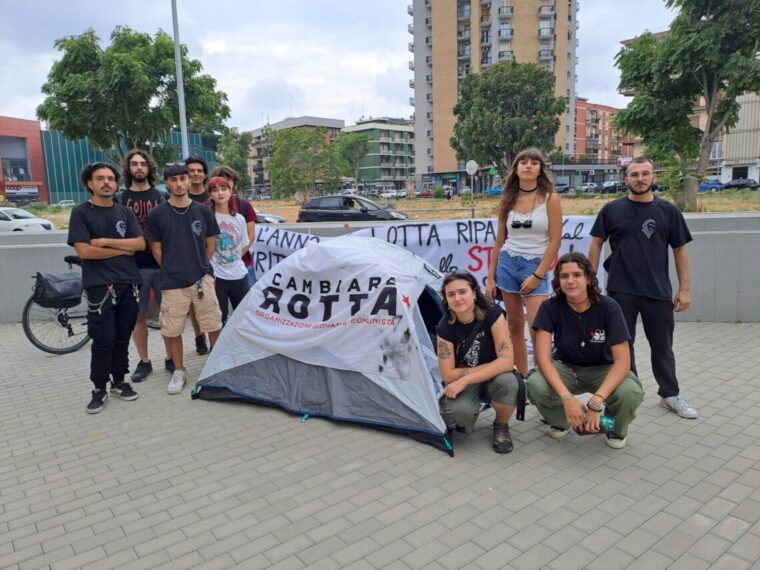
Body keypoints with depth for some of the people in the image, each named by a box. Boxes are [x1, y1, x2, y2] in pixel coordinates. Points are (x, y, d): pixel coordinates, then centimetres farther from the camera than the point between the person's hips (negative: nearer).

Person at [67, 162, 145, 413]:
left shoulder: (124, 212, 10)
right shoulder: (81, 212, -1)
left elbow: (140, 244, -1)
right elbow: (84, 251, -12)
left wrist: (106, 242, -10)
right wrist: (122, 250, -6)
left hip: (128, 283, 4)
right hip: (100, 285, -4)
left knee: (122, 337, 9)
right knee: (103, 339, -3)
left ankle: (119, 381, 22)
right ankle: (99, 388, 10)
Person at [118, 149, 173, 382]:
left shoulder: (160, 197, 7)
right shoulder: (121, 199, 4)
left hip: (162, 264, 1)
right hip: (134, 266, 0)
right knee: (138, 316, 6)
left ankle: (170, 358, 19)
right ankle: (144, 362, 18)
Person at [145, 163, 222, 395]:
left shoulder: (203, 211, 2)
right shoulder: (157, 214, -2)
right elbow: (156, 249, 5)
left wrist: (200, 267, 10)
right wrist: (171, 271, 5)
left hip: (202, 279, 1)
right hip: (172, 282, 0)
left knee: (213, 326, 6)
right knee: (172, 330, 6)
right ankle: (179, 371, 23)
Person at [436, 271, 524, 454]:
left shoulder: (493, 314, -21)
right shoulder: (445, 328, -17)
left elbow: (507, 361, -28)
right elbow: (449, 375, -15)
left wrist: (465, 379, -33)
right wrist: (490, 367, -19)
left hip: (493, 380, 0)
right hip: (462, 384, 0)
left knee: (506, 380, -36)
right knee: (459, 412, -33)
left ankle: (501, 426, -4)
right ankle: (462, 421, 7)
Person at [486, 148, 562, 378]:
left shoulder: (550, 199, -3)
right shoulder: (508, 200, 7)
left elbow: (555, 241, -6)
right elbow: (499, 241, 11)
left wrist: (537, 276, -12)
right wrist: (490, 277, 8)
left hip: (535, 266, -4)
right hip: (507, 264, 4)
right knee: (514, 325, 8)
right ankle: (521, 377, 19)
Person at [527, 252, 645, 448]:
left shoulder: (608, 307, -21)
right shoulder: (550, 307, -19)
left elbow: (622, 360, -25)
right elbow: (542, 356, -24)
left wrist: (596, 401, -38)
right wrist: (567, 397, -38)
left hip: (602, 370, 0)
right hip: (566, 368, 1)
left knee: (631, 392, -33)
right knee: (535, 385, -32)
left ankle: (615, 428, 5)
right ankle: (560, 421, 6)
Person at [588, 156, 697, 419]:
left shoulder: (668, 211, 2)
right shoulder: (612, 209, 1)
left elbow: (680, 250, 5)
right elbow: (596, 244, 5)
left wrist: (684, 289, 0)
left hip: (658, 292, 1)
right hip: (620, 291, 0)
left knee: (662, 347, 12)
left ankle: (670, 394, 27)